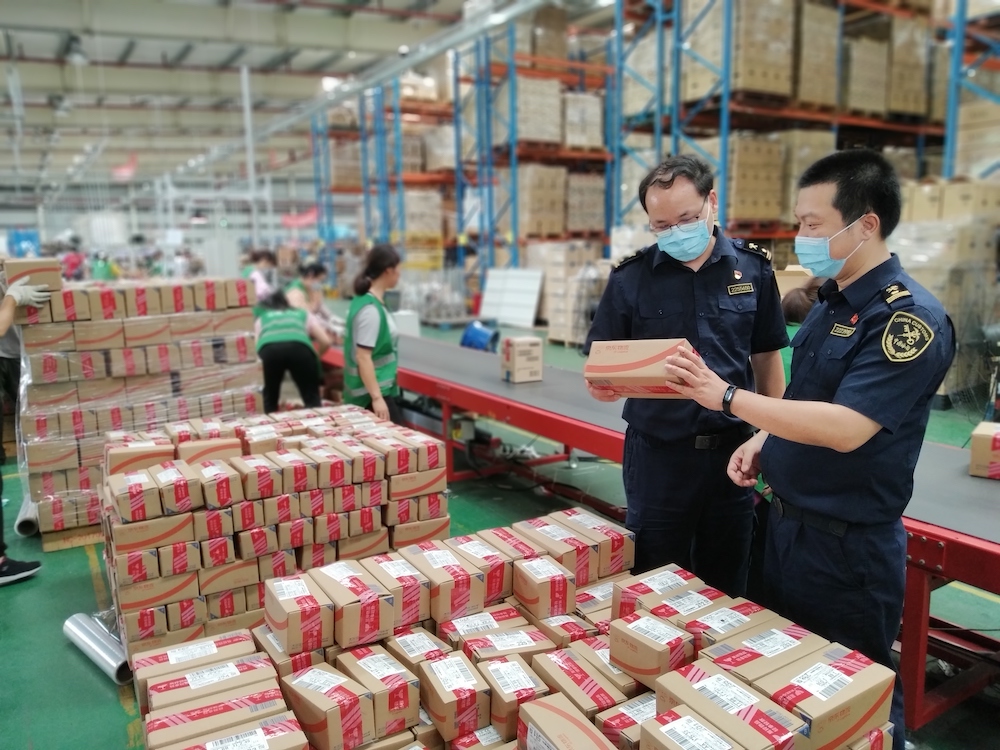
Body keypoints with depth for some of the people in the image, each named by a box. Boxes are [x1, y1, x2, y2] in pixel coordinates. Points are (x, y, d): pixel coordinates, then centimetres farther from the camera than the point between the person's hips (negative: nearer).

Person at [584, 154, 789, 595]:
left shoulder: (753, 268, 0)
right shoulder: (630, 278, -5)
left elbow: (767, 358, 8)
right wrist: (601, 385, -24)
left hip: (731, 450, 2)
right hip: (657, 454, -1)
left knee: (726, 586, 17)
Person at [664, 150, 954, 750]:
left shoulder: (909, 318, -21)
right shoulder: (831, 302, 6)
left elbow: (845, 428, -30)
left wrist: (728, 397, -30)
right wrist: (763, 442, 0)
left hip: (850, 545, -8)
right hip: (787, 522, 8)